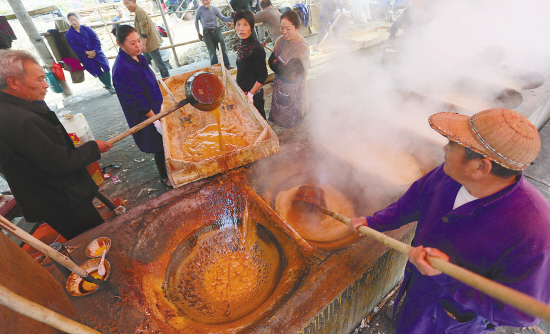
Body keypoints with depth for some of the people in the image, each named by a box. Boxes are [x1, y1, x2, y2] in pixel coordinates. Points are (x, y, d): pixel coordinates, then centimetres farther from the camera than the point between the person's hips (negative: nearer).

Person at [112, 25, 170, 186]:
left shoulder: (138, 57, 1)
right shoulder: (122, 69, -26)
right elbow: (137, 101, -25)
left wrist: (160, 102, 18)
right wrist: (155, 120, -21)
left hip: (156, 109, 8)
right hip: (145, 117, -8)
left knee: (164, 144, 21)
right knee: (159, 147, 7)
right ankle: (165, 177, 29)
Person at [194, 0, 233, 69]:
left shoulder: (214, 9, -5)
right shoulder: (199, 10, -11)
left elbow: (223, 18, -1)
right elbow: (196, 21, 4)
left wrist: (232, 17, -18)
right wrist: (198, 33, 7)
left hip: (216, 30, 2)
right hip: (207, 32, -2)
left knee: (223, 48, -9)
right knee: (212, 51, -5)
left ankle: (227, 65, 1)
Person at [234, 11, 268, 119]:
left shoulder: (256, 49, -24)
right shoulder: (240, 43, 1)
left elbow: (263, 76, -20)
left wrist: (251, 94, -18)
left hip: (254, 93, -8)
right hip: (241, 90, 8)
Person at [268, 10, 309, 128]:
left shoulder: (302, 48, -24)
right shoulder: (281, 40, -2)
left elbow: (287, 71, -27)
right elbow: (271, 61, 0)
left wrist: (275, 63, -10)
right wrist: (280, 65, -19)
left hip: (293, 90, -7)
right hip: (279, 85, 7)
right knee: (277, 117, 21)